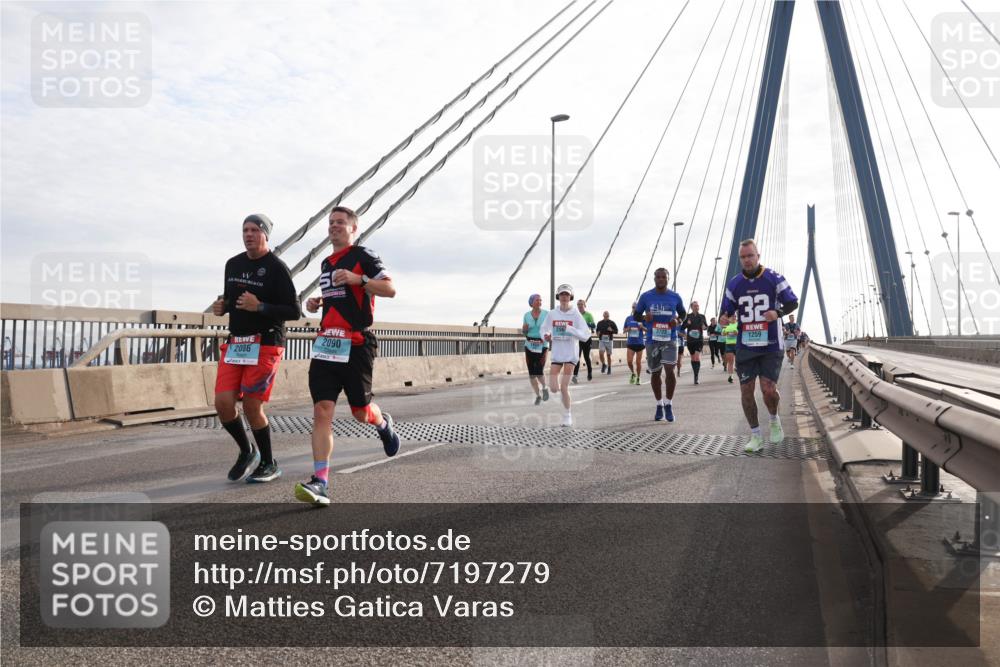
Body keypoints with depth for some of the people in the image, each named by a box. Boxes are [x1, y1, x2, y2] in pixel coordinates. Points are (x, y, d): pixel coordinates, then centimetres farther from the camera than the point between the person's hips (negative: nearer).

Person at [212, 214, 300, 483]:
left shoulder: (276, 268, -9)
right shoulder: (233, 264, 12)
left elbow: (294, 311, -12)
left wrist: (259, 307, -22)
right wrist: (221, 306, 3)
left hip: (265, 345, -6)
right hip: (235, 343, 6)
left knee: (252, 407, -5)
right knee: (223, 403, -4)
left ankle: (269, 464, 15)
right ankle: (246, 451, 22)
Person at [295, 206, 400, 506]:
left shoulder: (363, 256, -2)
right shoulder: (326, 263, 21)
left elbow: (390, 289, -11)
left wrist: (358, 279, -24)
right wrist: (317, 303, 13)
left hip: (356, 344, -6)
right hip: (326, 344, 6)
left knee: (361, 412, 4)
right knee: (322, 411, -7)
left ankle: (383, 423, 41)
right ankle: (320, 483, -10)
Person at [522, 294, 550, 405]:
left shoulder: (546, 314, -2)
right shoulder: (527, 315, 6)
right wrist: (524, 329, -7)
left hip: (542, 346, -3)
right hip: (529, 345, 3)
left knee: (539, 371, -12)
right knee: (531, 373, 2)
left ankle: (544, 388, 18)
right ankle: (538, 395, 18)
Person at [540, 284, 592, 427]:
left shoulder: (576, 315, -7)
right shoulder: (552, 314, 1)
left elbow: (585, 335, -13)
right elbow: (544, 328, 13)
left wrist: (569, 328, -25)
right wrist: (546, 335, -9)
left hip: (571, 354, -3)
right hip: (556, 353, 3)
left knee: (564, 387, -7)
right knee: (554, 388, -2)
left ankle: (568, 415, 14)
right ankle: (567, 400, 33)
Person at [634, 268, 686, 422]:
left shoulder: (675, 297, 2)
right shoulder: (646, 296, 0)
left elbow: (683, 313, 16)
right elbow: (636, 315, 7)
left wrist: (678, 320, -6)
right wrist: (644, 317, -15)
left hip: (670, 339, -1)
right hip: (652, 340, 1)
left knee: (670, 370, -15)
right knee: (655, 373, 9)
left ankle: (668, 404, 1)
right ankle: (659, 405, 26)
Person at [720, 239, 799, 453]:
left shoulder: (774, 278, -2)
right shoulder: (734, 283, 6)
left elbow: (793, 302, 5)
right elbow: (726, 311, 13)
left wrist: (778, 312, -16)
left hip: (771, 346, -3)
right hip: (745, 345, 3)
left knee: (768, 389, -11)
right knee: (746, 391, 1)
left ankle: (774, 419, 22)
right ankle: (755, 435, 16)